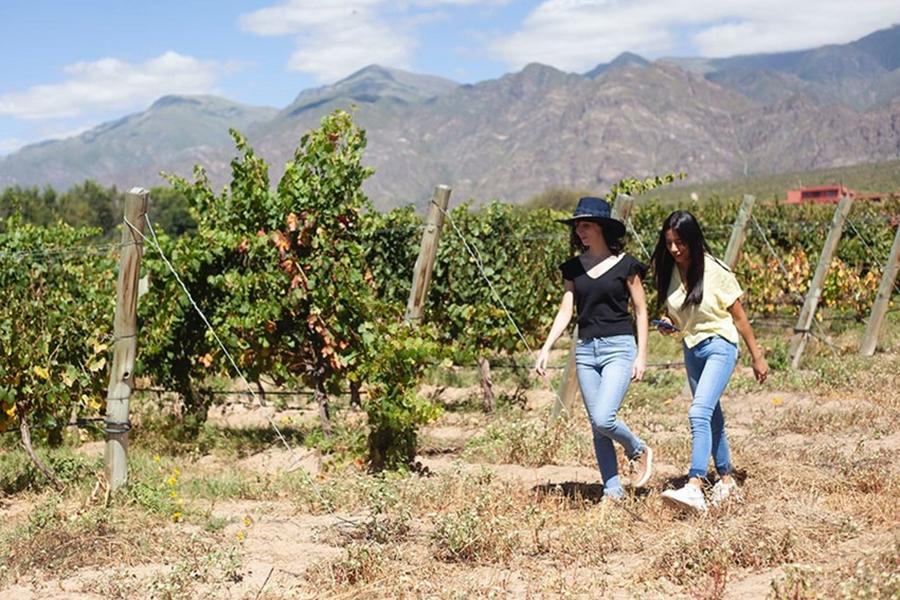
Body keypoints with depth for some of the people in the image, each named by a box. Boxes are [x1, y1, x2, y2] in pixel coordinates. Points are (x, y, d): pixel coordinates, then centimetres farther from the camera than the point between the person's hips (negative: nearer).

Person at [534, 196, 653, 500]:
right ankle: (613, 491, 12)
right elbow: (565, 310, 7)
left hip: (618, 348, -5)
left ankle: (638, 451, 12)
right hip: (585, 349, 5)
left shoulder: (625, 265, -3)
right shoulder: (573, 268, 9)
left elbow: (641, 310, 0)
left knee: (603, 418, -18)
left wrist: (641, 355, -5)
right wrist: (546, 347, -4)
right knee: (597, 426, 4)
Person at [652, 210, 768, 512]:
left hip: (719, 346, -7)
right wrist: (667, 324, -7)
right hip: (691, 348, 7)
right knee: (712, 418, 16)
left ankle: (694, 488, -31)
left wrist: (757, 357, -2)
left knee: (699, 412, -22)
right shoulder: (669, 272, 1)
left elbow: (739, 316, -6)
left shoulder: (715, 272, -14)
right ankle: (726, 479, 29)